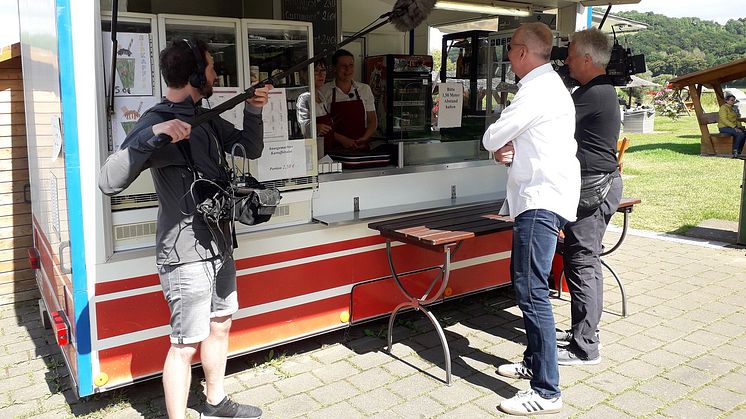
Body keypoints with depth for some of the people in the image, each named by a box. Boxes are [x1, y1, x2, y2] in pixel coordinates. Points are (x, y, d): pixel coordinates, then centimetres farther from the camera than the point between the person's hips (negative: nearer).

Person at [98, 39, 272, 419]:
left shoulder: (206, 117, 9)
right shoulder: (156, 122, -16)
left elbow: (249, 150, 15)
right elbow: (108, 182, -26)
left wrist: (253, 112, -1)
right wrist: (153, 135, -36)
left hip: (219, 246, 9)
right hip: (186, 256, -9)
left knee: (219, 326, 21)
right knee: (186, 345, 0)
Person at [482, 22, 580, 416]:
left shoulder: (537, 90, -14)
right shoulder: (547, 85, 20)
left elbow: (491, 138, -12)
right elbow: (515, 138, 21)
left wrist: (498, 144, 11)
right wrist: (507, 150, -1)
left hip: (542, 199, -11)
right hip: (540, 196, 11)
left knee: (532, 290, -12)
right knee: (524, 281, 17)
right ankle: (534, 361, 30)